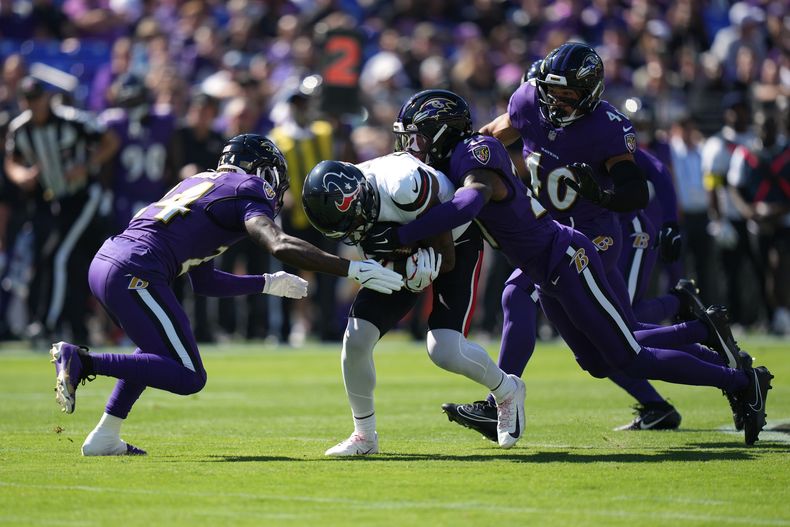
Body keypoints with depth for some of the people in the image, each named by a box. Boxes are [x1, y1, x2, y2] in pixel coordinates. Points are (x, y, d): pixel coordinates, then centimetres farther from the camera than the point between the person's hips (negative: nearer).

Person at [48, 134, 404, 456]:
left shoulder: (203, 183, 28)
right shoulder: (246, 191, 2)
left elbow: (204, 283, 31)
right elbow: (281, 246, -18)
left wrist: (268, 284, 32)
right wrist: (352, 269, -17)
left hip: (103, 265, 9)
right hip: (133, 274, -9)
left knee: (159, 350, 31)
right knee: (188, 378, -5)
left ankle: (104, 437, 24)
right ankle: (81, 361, -11)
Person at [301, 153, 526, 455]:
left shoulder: (404, 186, -40)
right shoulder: (339, 199, -20)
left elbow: (446, 258, -27)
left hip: (456, 244, -6)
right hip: (406, 248, 6)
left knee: (445, 352, -18)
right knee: (356, 338, -8)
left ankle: (508, 391, 14)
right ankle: (364, 436, 11)